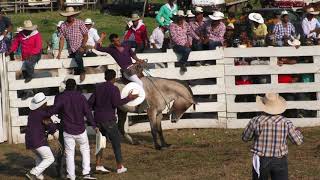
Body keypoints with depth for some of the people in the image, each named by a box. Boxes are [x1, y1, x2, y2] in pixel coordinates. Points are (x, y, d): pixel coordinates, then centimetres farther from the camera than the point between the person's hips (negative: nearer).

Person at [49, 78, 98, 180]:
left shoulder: (61, 97, -7)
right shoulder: (81, 97, 0)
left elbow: (53, 110, -22)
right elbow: (87, 112, -1)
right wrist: (94, 125, 6)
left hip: (68, 131, -1)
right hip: (80, 130, 2)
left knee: (69, 153, 6)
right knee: (85, 150, 18)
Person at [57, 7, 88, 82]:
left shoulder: (80, 23, -4)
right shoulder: (63, 26, 4)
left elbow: (85, 36, -3)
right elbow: (62, 39, 2)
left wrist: (82, 47, -14)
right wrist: (59, 53, -6)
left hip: (79, 48, -4)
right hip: (71, 50, 4)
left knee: (77, 57, -35)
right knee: (75, 70, 5)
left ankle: (82, 72, -14)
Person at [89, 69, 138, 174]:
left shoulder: (98, 87, 8)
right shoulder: (114, 89, -9)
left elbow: (90, 102, 7)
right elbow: (116, 103, -22)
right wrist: (129, 98, -13)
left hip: (98, 119, 6)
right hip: (108, 119, -6)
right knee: (116, 142, 4)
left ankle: (98, 165, 10)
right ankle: (120, 167, 7)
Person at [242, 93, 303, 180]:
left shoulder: (256, 121, -11)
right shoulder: (285, 122, -9)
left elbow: (245, 138, 3)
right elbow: (298, 141, 0)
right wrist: (297, 130, 21)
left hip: (261, 161, 0)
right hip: (280, 162, 0)